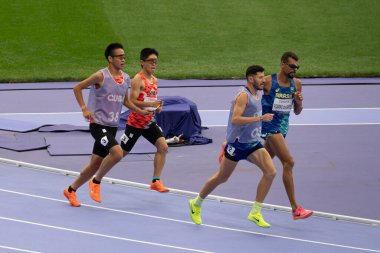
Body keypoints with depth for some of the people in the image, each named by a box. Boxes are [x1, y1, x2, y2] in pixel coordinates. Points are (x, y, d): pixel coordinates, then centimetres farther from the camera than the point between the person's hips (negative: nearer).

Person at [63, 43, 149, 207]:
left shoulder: (126, 79, 8)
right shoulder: (101, 76, -13)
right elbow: (77, 88, -6)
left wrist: (140, 111, 10)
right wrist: (84, 109, -15)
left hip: (112, 126, 7)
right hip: (98, 124, -7)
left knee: (95, 164, 9)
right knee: (117, 152, -26)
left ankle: (71, 190, 26)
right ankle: (96, 182, -5)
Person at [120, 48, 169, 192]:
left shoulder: (154, 80, 9)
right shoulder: (138, 80, -15)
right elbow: (132, 102, -23)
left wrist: (157, 107, 4)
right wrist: (150, 104, -33)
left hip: (149, 122, 6)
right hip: (135, 122, -6)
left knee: (163, 147, -11)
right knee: (122, 152, 4)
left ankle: (156, 181, -7)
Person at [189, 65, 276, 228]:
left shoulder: (258, 93, 9)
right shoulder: (243, 95, -19)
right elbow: (235, 119, -30)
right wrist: (260, 118, -31)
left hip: (253, 143, 7)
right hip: (237, 144, -7)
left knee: (270, 172, -12)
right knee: (221, 178, 7)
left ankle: (255, 212, -7)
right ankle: (196, 204, 30)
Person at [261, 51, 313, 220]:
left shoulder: (296, 84, 3)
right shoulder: (267, 82, -13)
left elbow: (297, 112, 11)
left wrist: (299, 102, -9)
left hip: (283, 126, 7)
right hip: (270, 125, -7)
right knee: (288, 162, -15)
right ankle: (295, 209, -16)